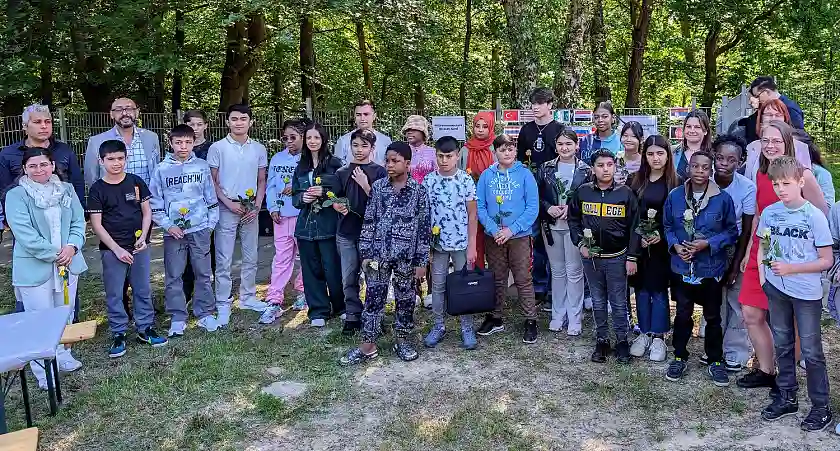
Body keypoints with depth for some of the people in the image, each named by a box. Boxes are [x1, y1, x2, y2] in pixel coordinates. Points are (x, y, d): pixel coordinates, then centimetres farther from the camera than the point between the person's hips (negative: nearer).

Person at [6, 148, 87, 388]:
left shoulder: (66, 190, 6)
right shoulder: (16, 195, -9)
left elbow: (78, 222, 4)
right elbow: (24, 233, -16)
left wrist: (72, 246, -14)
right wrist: (54, 254, -17)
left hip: (67, 263, 5)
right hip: (34, 268, -5)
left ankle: (63, 357, 36)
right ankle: (44, 372, 14)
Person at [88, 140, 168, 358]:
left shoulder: (136, 182, 1)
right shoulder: (97, 189, -5)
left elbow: (147, 211, 6)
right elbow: (96, 224, -5)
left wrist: (143, 237, -8)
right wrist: (117, 249, -11)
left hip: (139, 246, 2)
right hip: (112, 249, -2)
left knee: (143, 290, 10)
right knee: (114, 294, 5)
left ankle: (145, 329, 22)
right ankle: (119, 335, 16)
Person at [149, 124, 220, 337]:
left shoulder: (202, 166, 4)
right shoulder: (161, 169, 1)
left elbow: (211, 197, 9)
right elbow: (155, 202, 1)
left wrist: (211, 222, 3)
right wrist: (167, 225, -7)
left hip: (200, 228, 1)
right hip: (173, 231, 0)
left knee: (203, 273, 7)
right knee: (174, 276, 4)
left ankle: (205, 314, 18)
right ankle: (177, 318, 13)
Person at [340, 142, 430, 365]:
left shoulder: (419, 191, -4)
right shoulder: (377, 187, 2)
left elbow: (424, 227, -3)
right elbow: (369, 221, 5)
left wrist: (421, 261, -5)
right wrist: (365, 253, 2)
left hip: (406, 257, -1)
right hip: (378, 255, 2)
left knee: (405, 299, 10)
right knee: (373, 299, 4)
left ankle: (403, 340, 27)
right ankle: (368, 346, 13)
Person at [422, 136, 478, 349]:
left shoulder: (466, 180, -5)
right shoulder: (428, 181, -1)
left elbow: (472, 214, -3)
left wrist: (471, 245, -6)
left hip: (461, 243, -1)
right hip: (437, 243, 2)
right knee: (438, 285, 10)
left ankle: (467, 328, 17)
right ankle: (438, 326, 23)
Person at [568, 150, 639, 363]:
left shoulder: (625, 193, -5)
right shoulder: (583, 192, 0)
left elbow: (634, 227, -3)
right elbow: (573, 220, 11)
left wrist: (632, 257, -5)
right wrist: (580, 243, -2)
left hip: (617, 257, -2)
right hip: (591, 257, 2)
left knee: (619, 303, 6)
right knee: (598, 302, 13)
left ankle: (622, 340, 21)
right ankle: (602, 340, 24)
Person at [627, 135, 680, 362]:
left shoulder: (675, 182, -4)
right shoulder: (637, 181, 4)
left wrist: (662, 236, -16)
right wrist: (638, 238, -9)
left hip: (663, 245, -3)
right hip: (639, 244, 3)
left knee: (659, 289, 3)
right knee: (642, 289, 10)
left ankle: (658, 337, 15)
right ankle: (644, 333, 22)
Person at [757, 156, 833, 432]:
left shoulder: (814, 216, -13)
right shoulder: (769, 213, -1)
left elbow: (826, 260, -11)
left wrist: (791, 268, -19)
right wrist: (762, 272, -1)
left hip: (806, 293, -4)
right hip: (776, 289, 5)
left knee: (811, 351, 4)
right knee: (782, 345, 16)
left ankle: (821, 407, 19)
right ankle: (787, 398, 31)